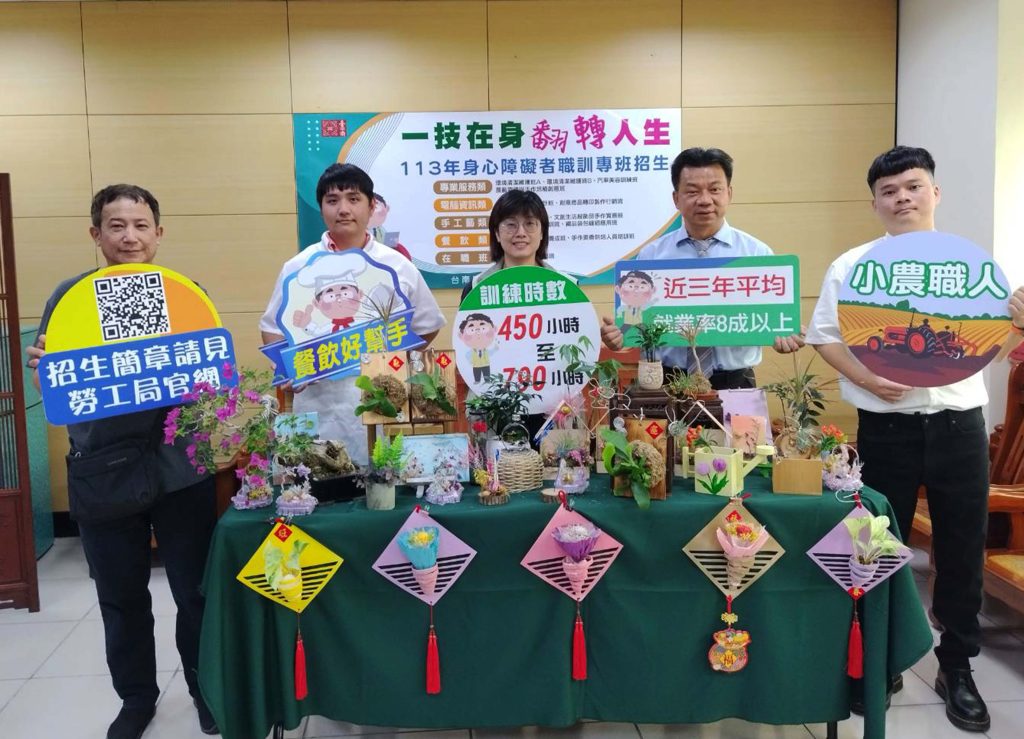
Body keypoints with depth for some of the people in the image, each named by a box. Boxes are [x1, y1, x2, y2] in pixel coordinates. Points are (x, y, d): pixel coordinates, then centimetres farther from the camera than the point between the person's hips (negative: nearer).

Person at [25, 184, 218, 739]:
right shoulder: (70, 295, 2)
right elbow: (48, 382, 5)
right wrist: (41, 369, -17)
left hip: (180, 469, 0)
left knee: (195, 589, 10)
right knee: (121, 597, 15)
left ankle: (207, 689, 32)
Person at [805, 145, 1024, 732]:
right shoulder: (853, 266, 2)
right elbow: (824, 335, 0)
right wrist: (865, 379, -14)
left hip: (959, 423, 2)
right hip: (887, 426, -1)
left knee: (963, 549, 9)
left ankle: (958, 667, 28)